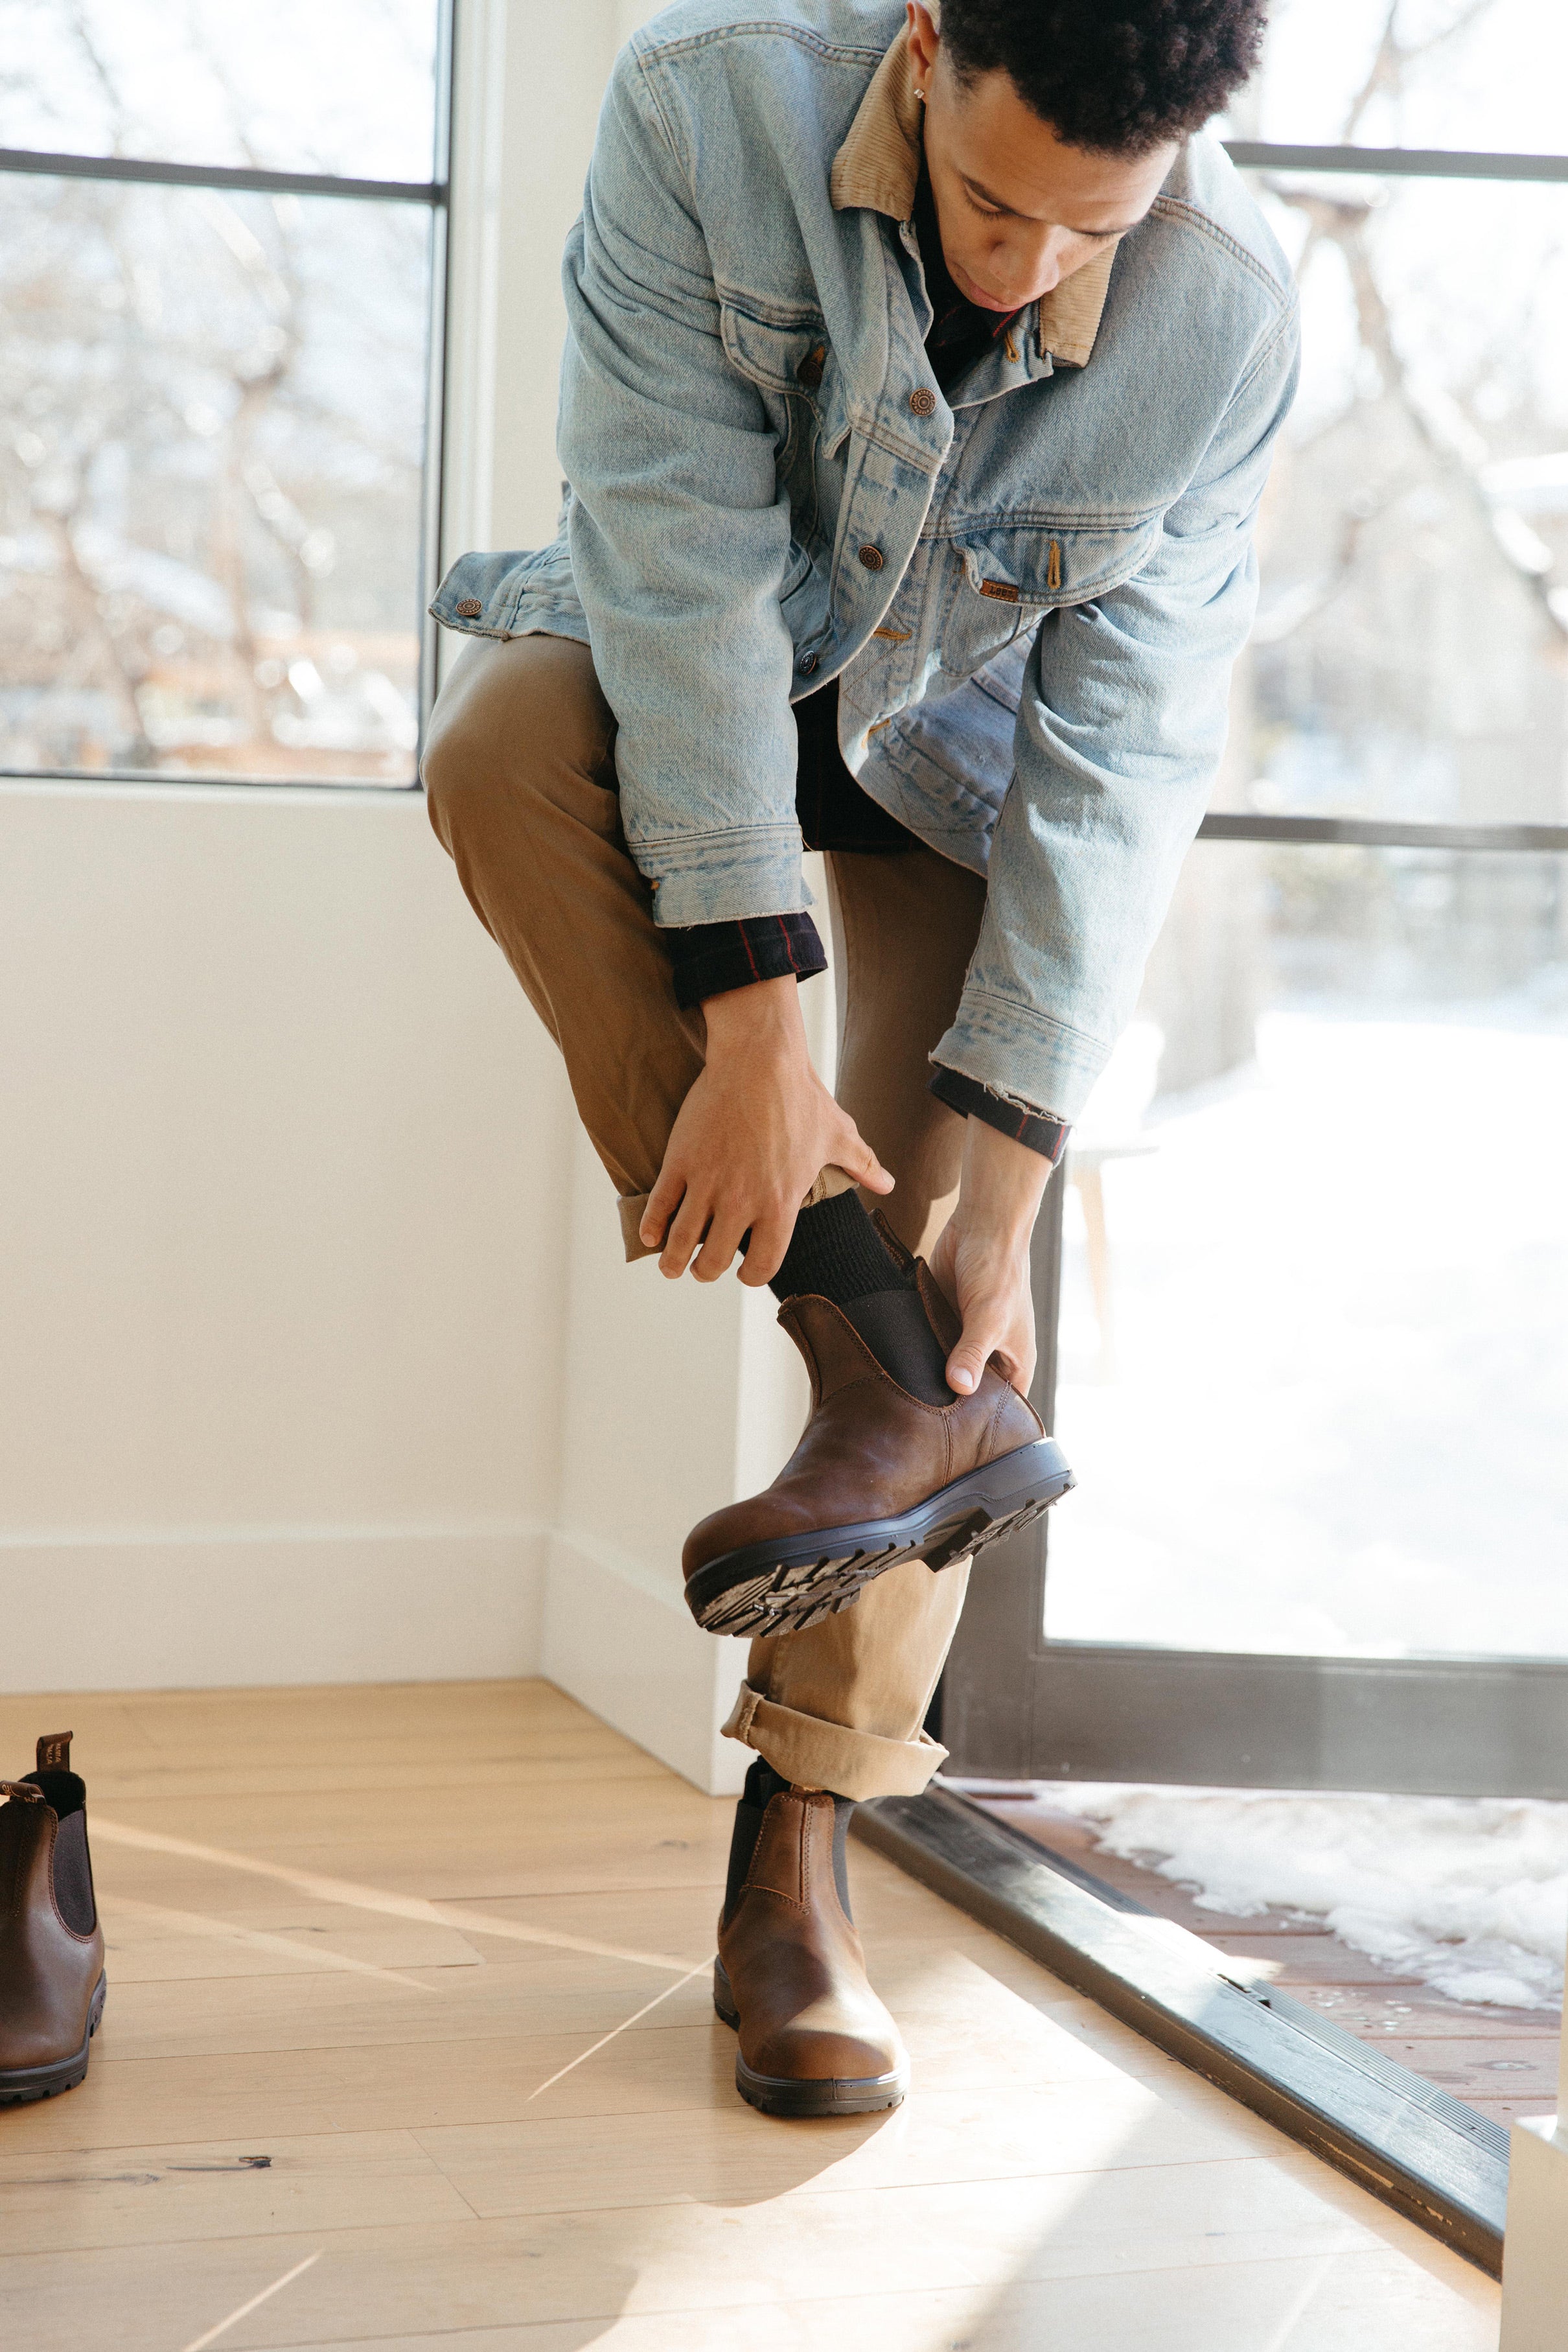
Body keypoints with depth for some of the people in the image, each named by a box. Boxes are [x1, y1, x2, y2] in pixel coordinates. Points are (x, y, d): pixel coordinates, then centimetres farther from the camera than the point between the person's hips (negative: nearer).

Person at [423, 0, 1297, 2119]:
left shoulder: (1227, 317, -25)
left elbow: (1120, 756, -21)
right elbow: (682, 561, -30)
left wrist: (997, 1177, -24)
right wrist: (750, 1019, -34)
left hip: (960, 733, 0)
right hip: (689, 675, 0)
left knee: (943, 1268, -12)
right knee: (502, 750, -35)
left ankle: (796, 1856, 1)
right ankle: (901, 1392, -30)